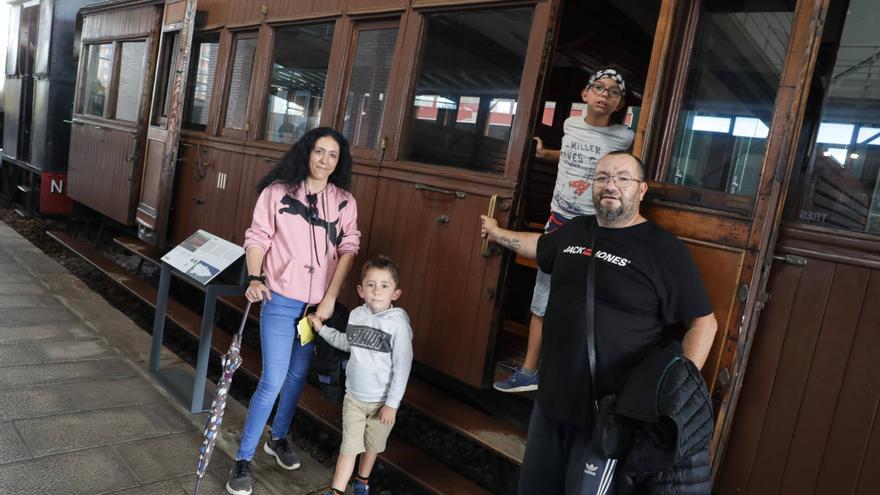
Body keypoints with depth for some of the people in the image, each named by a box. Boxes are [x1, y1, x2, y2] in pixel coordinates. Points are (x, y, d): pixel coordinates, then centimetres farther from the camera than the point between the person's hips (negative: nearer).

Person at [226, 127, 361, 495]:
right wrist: (255, 278, -20)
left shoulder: (344, 202, 2)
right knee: (273, 379, -6)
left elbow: (347, 249, -2)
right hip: (281, 299, -4)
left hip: (318, 302, 4)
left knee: (299, 374, 16)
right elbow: (258, 237, -5)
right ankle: (243, 460, 10)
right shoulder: (278, 191, -5)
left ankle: (278, 439, 39)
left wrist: (330, 298, -9)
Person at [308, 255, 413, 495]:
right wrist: (322, 329, 12)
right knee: (349, 446, 3)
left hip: (382, 401, -2)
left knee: (372, 446, 18)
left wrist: (392, 404, -15)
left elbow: (402, 367, -17)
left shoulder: (398, 324, -21)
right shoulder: (356, 315, -5)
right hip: (354, 397, 2)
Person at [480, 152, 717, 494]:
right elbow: (539, 245, 29)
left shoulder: (663, 248, -11)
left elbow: (703, 322, -9)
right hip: (552, 397, 6)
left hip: (609, 412, -6)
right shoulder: (575, 230, 6)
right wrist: (497, 233, 37)